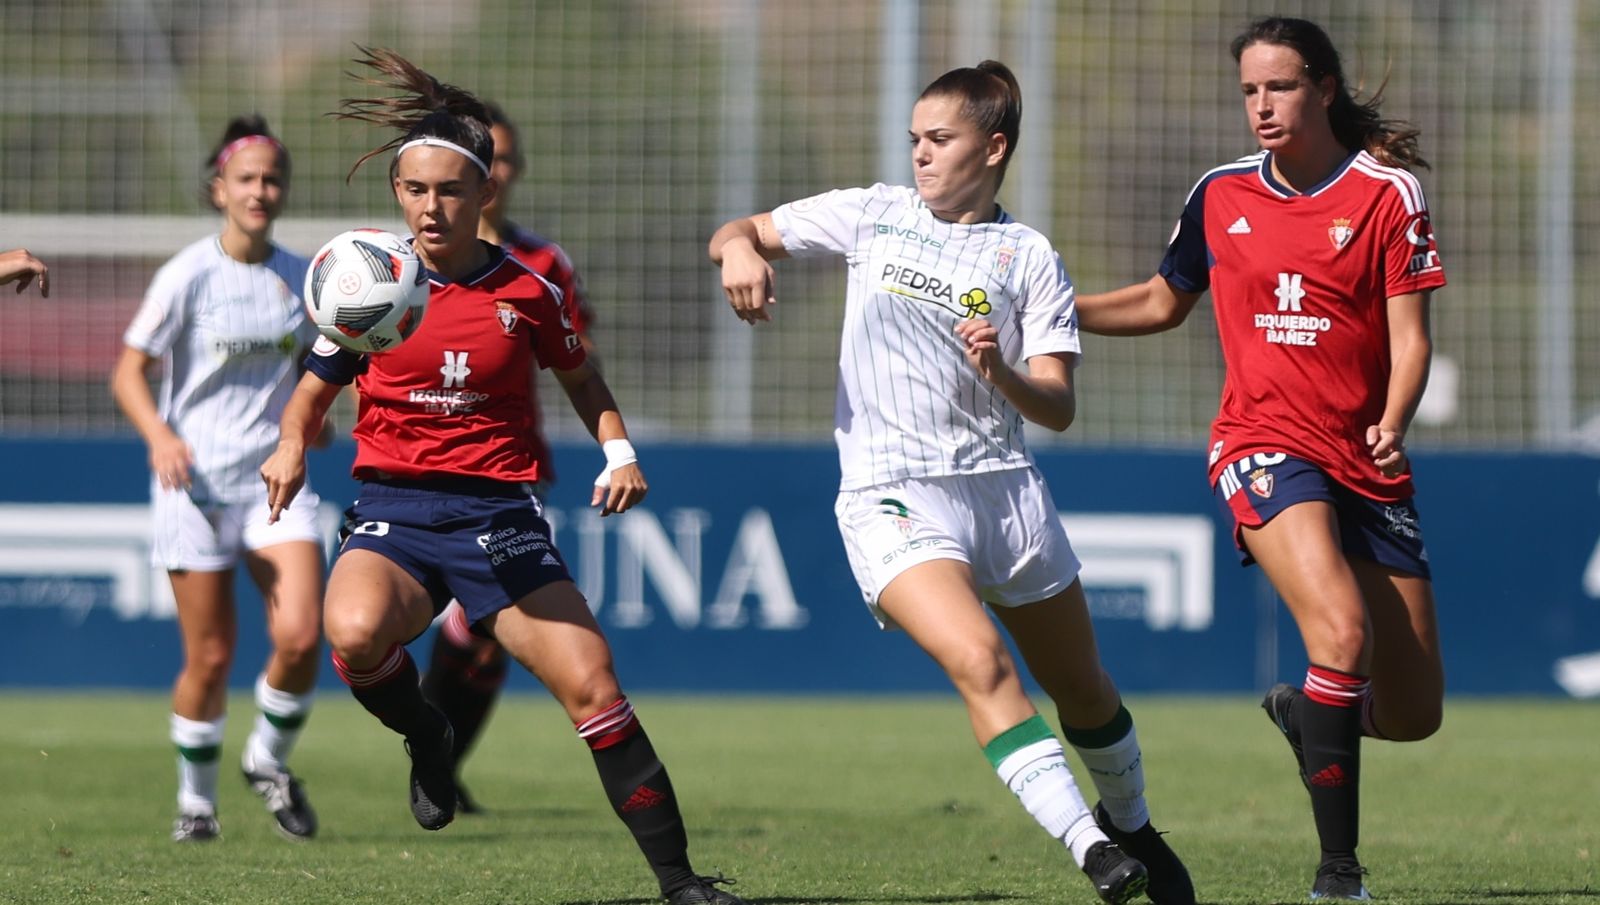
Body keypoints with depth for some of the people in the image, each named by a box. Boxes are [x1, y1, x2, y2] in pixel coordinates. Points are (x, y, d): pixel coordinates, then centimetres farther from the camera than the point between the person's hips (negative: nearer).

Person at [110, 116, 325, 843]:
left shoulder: (300, 278, 6)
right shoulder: (188, 275, -7)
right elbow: (128, 373, -7)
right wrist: (160, 436, -23)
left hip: (276, 478, 3)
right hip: (198, 480, -3)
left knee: (300, 637, -14)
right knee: (211, 658, -1)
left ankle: (270, 759, 12)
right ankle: (195, 797, 20)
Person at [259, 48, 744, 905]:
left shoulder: (527, 289, 3)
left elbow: (581, 378, 20)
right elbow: (314, 390, 14)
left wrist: (619, 453, 4)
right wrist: (291, 448, -7)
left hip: (499, 513, 1)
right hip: (392, 513, 0)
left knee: (592, 686, -10)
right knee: (356, 631, -34)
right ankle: (425, 738, 0)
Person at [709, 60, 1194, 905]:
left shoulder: (1028, 258, 6)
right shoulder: (873, 215, 10)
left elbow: (1058, 408, -1)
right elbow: (739, 233, 14)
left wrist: (1003, 374, -21)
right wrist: (739, 248, -10)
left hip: (1003, 486, 2)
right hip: (891, 495, -2)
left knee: (1083, 688, 12)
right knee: (981, 663, -25)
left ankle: (1130, 826, 39)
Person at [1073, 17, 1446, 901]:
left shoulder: (1387, 191, -2)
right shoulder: (1220, 196, 5)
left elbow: (1409, 337, -6)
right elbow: (1162, 301, 22)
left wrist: (1392, 423, -24)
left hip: (1367, 461, 1)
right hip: (1264, 444, -1)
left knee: (1413, 716, 4)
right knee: (1343, 632, -29)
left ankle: (1304, 709, 40)